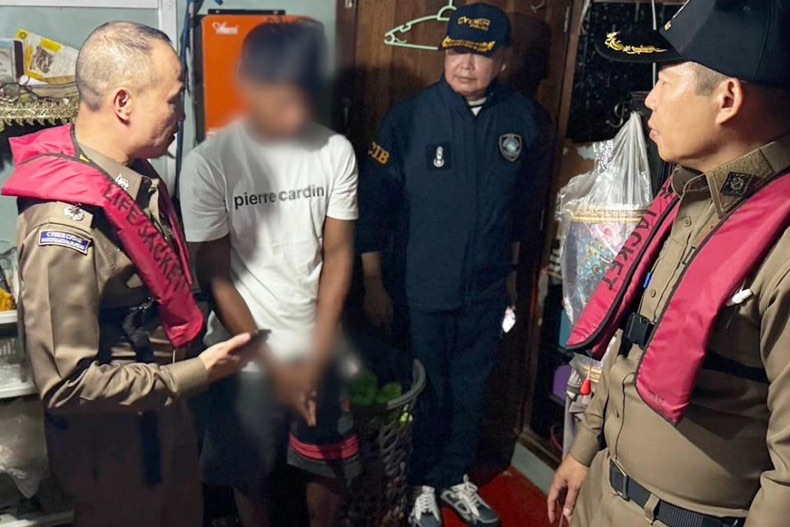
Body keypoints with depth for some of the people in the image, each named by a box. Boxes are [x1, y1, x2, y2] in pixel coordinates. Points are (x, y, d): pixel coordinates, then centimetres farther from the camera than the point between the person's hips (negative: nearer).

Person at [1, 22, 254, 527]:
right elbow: (67, 384, -28)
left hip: (165, 415, 7)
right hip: (112, 441, -7)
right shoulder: (66, 228, -31)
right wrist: (195, 374, -24)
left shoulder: (138, 176, -5)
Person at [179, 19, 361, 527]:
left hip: (321, 345, 2)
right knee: (252, 470, 18)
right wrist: (273, 364, -12)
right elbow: (216, 276, -12)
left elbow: (338, 254, -4)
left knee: (332, 466, 18)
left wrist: (316, 353, -10)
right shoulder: (210, 162, -15)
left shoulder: (336, 150, -8)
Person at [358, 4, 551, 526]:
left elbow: (525, 205, 9)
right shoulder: (410, 116, -11)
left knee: (472, 387, 17)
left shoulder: (525, 119, -3)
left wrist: (513, 273, 15)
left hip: (488, 288, 3)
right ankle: (422, 484, 35)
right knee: (424, 389, 12)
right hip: (421, 287, -2)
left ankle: (455, 478, 40)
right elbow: (374, 203, -7)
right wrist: (373, 283, -6)